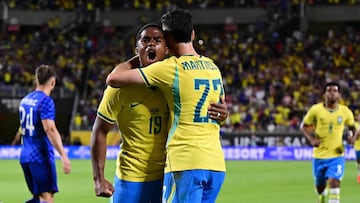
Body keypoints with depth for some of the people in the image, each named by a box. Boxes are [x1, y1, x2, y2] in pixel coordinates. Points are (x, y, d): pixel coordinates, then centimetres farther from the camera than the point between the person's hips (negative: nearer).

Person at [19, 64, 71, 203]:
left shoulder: (25, 100, 12)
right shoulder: (46, 101, -12)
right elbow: (50, 129, -24)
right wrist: (64, 156, -28)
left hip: (25, 156, 8)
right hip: (41, 156, -8)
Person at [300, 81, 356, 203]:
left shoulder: (346, 112, -2)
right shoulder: (315, 110, -6)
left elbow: (352, 128, 15)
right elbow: (303, 126, 4)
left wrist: (353, 136, -8)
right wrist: (311, 139, -14)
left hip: (337, 155, -1)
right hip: (319, 155, 1)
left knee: (334, 182, -21)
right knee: (319, 185, 15)